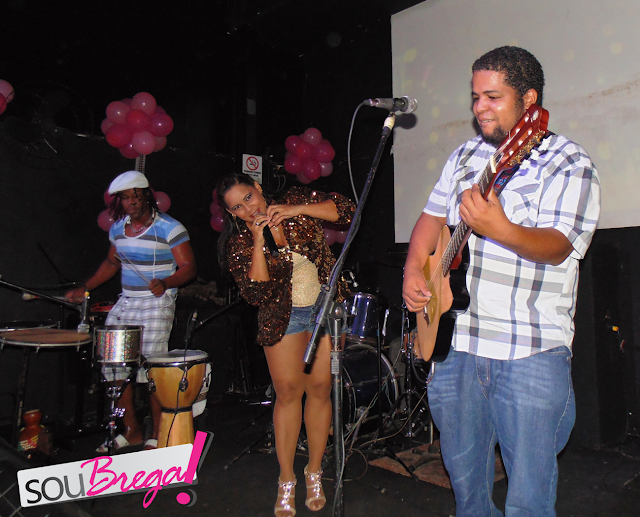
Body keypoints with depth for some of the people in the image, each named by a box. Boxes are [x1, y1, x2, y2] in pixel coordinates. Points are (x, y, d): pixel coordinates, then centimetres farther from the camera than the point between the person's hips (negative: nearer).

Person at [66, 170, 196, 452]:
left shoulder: (169, 228, -10)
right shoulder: (117, 227, 11)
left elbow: (188, 268, -11)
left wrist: (165, 283, -29)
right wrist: (84, 288, 17)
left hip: (157, 305, -7)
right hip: (125, 303, 7)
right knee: (112, 365, 7)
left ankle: (157, 435, 10)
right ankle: (131, 430, 24)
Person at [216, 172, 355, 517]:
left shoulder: (296, 201, -4)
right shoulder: (239, 243, -7)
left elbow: (345, 210, -12)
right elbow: (256, 293, -18)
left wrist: (296, 210, -20)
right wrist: (258, 241, -23)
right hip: (283, 317, 0)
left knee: (320, 389, 4)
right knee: (288, 392, 1)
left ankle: (314, 471, 22)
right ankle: (286, 480, 18)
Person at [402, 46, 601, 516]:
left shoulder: (570, 164, -5)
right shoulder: (465, 156, 13)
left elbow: (557, 246, -17)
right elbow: (433, 216, 17)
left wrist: (501, 230, -37)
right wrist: (414, 270, 2)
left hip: (530, 353, -5)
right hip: (455, 340, 5)